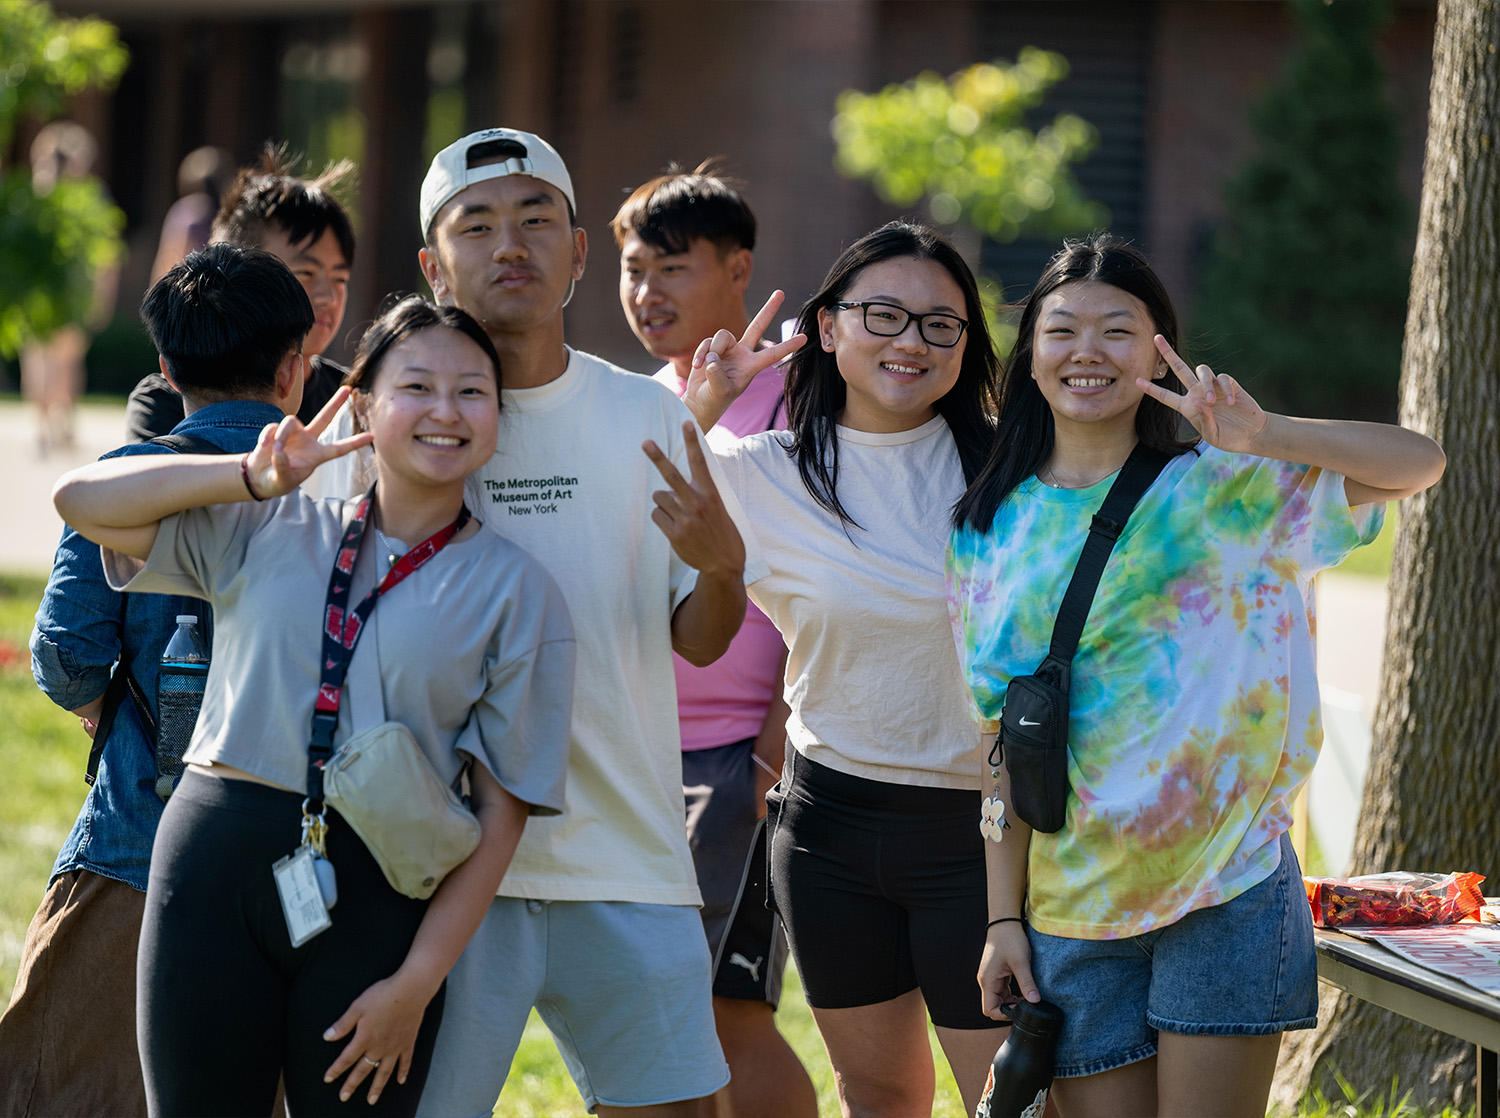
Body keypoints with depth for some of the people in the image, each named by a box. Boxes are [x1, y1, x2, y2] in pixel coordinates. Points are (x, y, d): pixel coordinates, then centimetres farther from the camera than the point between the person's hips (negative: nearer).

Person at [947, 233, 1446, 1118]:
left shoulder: (1221, 493, -2)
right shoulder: (992, 531, 7)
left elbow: (1421, 463, -11)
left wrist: (1261, 436, -26)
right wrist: (1003, 917, 4)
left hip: (1225, 884, -3)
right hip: (1071, 904, 3)